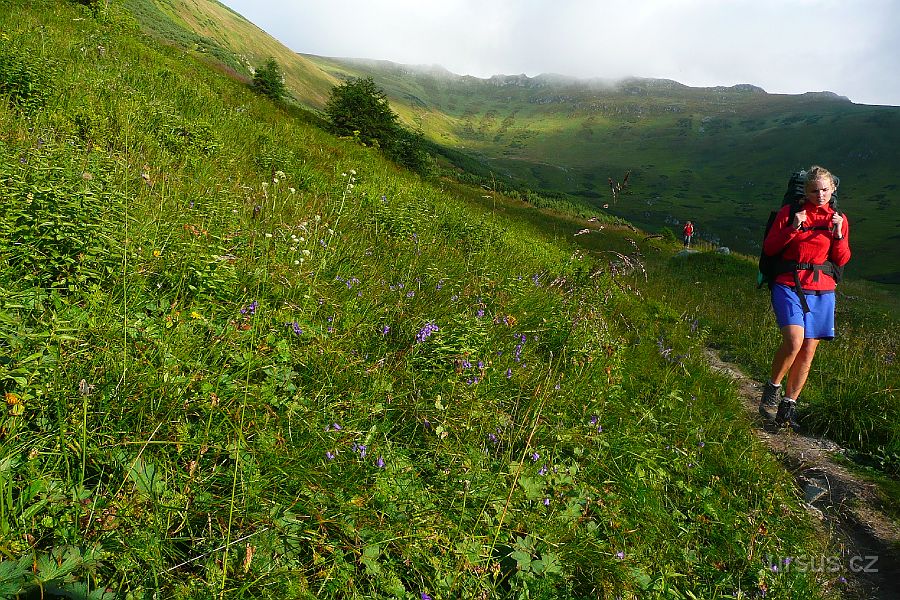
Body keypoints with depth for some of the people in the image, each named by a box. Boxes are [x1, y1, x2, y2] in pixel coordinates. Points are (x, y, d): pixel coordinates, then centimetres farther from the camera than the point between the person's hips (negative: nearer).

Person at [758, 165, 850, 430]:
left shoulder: (838, 218, 11)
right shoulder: (789, 212, 2)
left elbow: (841, 261, 8)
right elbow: (769, 248, 0)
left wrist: (838, 234, -8)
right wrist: (792, 228, -13)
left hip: (822, 291, 3)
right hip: (789, 286, -3)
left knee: (808, 352, 3)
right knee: (793, 341, -24)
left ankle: (788, 406, 14)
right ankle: (772, 388, 0)